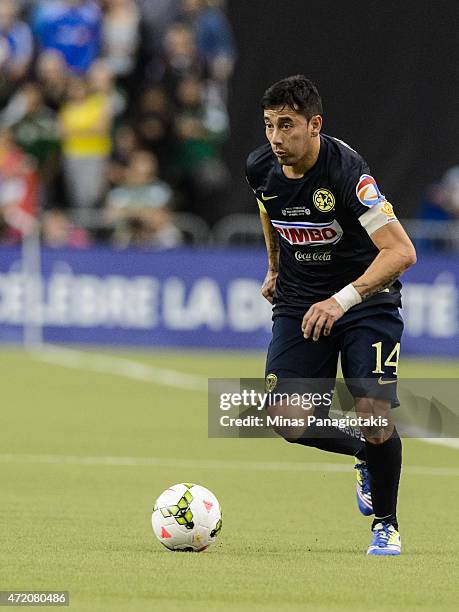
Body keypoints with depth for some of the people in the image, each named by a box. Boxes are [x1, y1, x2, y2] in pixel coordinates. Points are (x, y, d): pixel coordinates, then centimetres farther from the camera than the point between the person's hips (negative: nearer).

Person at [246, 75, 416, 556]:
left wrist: (343, 299, -42)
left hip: (366, 299, -5)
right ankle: (366, 458, 20)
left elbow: (401, 251, -33)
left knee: (374, 415, -18)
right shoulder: (261, 167, -8)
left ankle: (386, 524, 8)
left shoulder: (346, 171, -27)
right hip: (299, 304, 5)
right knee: (286, 420, -12)